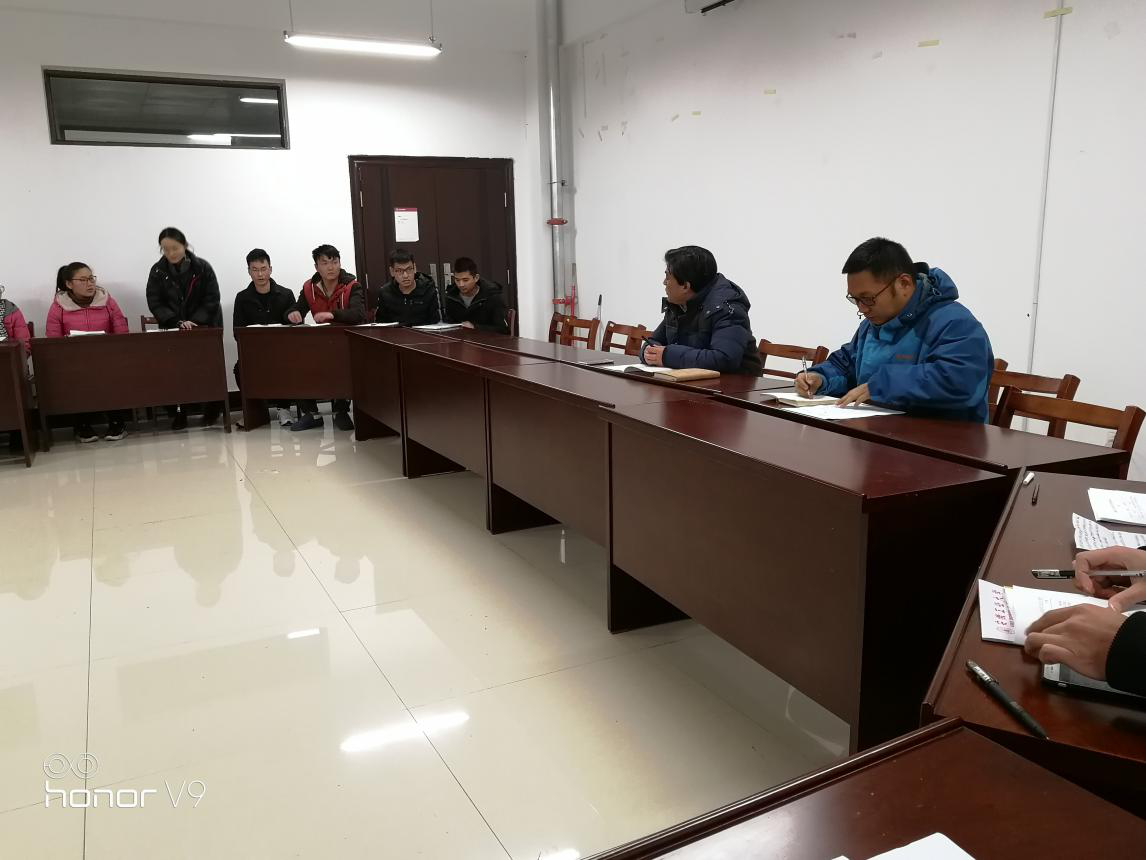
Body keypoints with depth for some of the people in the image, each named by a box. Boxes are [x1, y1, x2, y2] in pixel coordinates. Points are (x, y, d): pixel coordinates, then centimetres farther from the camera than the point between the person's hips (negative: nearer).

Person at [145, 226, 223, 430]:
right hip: (172, 329, 1)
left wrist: (195, 322, -18)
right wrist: (178, 323, -17)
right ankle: (178, 412, -4)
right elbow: (155, 303, -3)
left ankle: (211, 410, 9)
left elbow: (212, 299, -5)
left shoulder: (202, 267, -4)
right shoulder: (157, 271, 0)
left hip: (204, 327, -1)